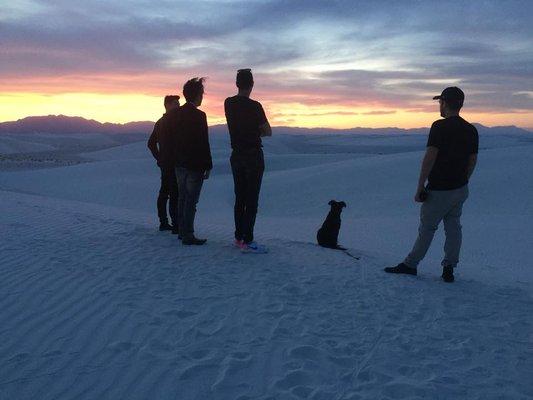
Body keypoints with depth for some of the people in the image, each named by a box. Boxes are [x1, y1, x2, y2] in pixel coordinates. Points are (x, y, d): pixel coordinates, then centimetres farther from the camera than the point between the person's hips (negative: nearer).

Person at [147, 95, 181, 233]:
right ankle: (176, 225, -10)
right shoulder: (174, 120, -12)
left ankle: (163, 222, 20)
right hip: (173, 163, -10)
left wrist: (159, 158, 19)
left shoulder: (160, 122, 17)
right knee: (174, 194, -9)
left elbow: (151, 143, 21)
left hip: (164, 163, 10)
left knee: (164, 192, 13)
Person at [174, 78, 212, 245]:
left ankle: (182, 231, 24)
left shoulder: (178, 113, 7)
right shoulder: (199, 115, -15)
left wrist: (175, 159, 17)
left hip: (179, 164, 8)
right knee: (191, 200, -3)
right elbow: (203, 144, -16)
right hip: (194, 165, -7)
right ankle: (188, 235, -1)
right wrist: (208, 166, -10)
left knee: (182, 198, 16)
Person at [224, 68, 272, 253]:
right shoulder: (254, 106, -14)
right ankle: (247, 241, -5)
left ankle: (239, 237, 17)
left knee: (240, 198, 12)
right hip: (253, 156, -6)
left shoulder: (228, 104, 4)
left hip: (236, 155, 7)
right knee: (252, 199, -4)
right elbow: (268, 132, -3)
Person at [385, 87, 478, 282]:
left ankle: (410, 264, 19)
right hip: (460, 189, 6)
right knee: (453, 227, 11)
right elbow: (472, 161, 11)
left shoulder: (440, 126, -16)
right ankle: (449, 269, 14)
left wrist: (420, 188, -16)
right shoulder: (471, 130, 5)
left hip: (439, 191, -6)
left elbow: (430, 158, -21)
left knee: (427, 227, 6)